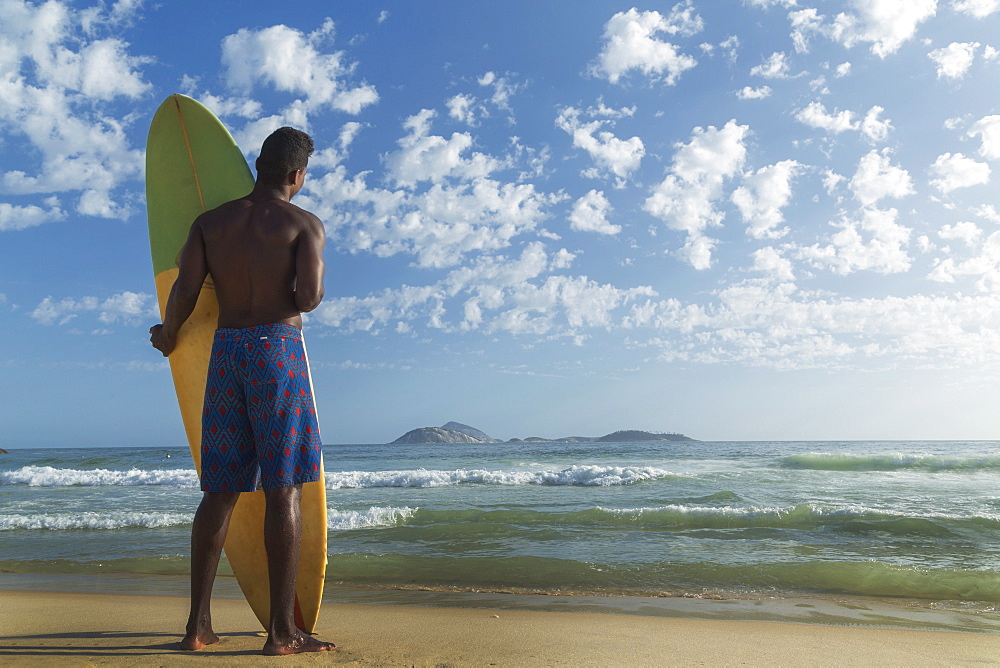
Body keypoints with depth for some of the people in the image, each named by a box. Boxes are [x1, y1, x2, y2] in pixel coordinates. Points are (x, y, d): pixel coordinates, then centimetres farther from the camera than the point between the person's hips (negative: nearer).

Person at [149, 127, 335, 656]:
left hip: (225, 351, 5)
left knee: (220, 490, 10)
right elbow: (310, 296, -14)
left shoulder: (209, 222, 12)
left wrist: (167, 338, 19)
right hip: (278, 348, -4)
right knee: (283, 490, -2)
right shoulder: (304, 224, 0)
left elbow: (184, 290, 2)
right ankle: (283, 630, 1)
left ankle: (198, 623, 15)